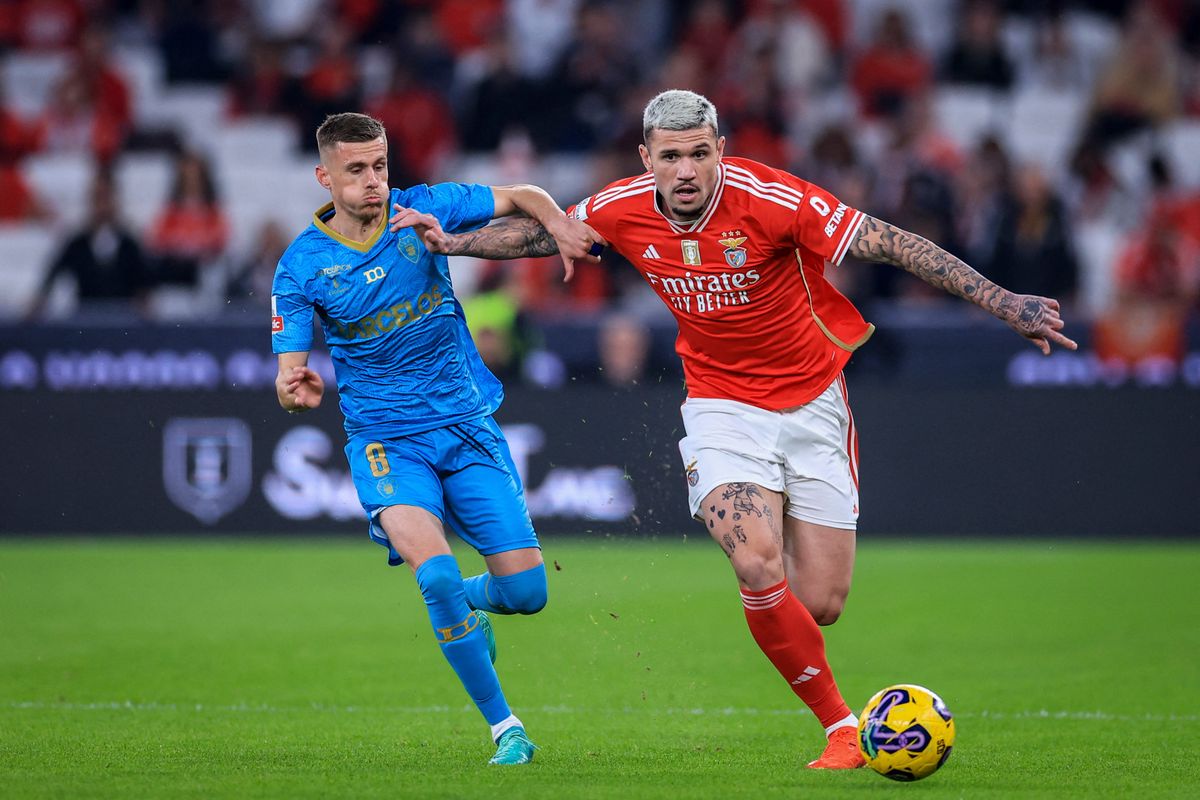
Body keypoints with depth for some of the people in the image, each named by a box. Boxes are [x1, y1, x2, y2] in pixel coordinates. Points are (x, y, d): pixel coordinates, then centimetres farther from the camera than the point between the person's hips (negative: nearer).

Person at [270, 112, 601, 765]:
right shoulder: (301, 266, -7)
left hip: (468, 427, 3)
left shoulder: (422, 210, -2)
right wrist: (295, 391, -31)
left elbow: (521, 197, 5)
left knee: (526, 590, -4)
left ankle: (465, 605, 35)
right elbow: (289, 378, -7)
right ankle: (503, 726, -10)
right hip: (386, 442, -2)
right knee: (436, 572, -26)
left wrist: (560, 227, -16)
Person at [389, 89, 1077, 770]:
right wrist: (450, 241, 12)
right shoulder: (622, 211, -10)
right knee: (757, 564, -24)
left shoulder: (772, 200, -22)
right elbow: (541, 233, 12)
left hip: (812, 400, -1)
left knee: (820, 606, -4)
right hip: (722, 403, 1)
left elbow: (894, 245, -21)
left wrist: (1003, 302, -25)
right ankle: (840, 725, -7)